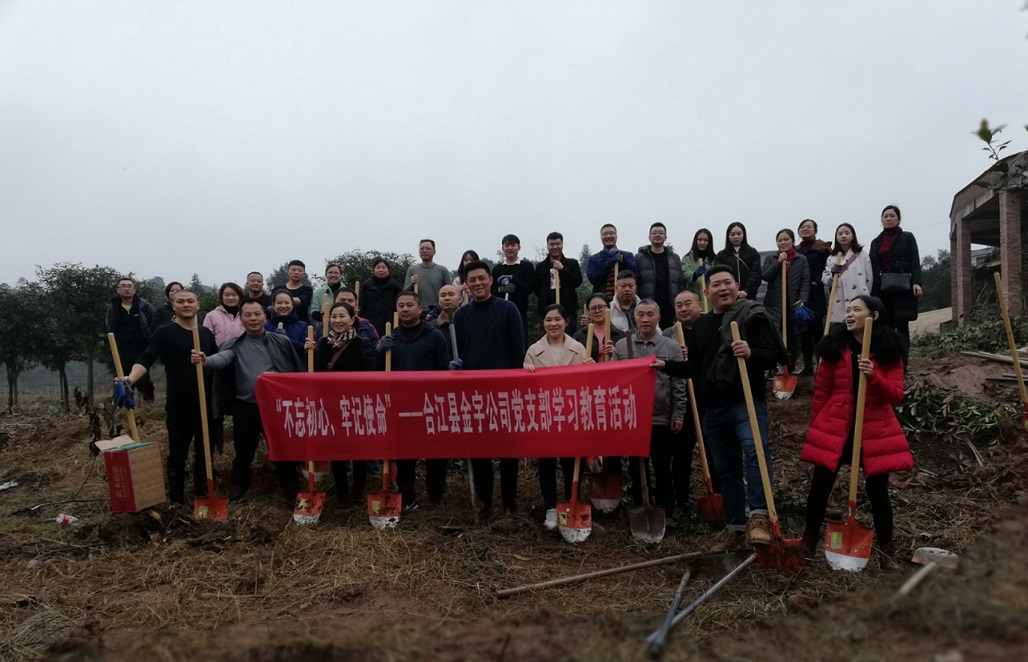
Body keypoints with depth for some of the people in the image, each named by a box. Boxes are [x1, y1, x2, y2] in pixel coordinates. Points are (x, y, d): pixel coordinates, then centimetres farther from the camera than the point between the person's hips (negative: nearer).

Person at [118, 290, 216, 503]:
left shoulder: (206, 333, 10)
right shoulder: (164, 332, -6)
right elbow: (146, 359, -19)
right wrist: (131, 379, -35)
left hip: (205, 402, 4)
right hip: (178, 403, -4)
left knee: (204, 450, 12)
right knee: (178, 453, 3)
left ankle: (202, 495, 26)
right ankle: (176, 500, 14)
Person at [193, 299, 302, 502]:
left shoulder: (282, 342, 3)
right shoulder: (235, 344, 4)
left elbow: (297, 372, 5)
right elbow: (222, 358, -19)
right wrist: (206, 360, -41)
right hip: (246, 408, 1)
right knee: (244, 453, 12)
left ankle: (292, 492, 22)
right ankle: (237, 491, 32)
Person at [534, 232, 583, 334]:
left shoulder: (572, 263, 12)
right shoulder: (540, 266, 15)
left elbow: (578, 281, -2)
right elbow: (537, 289, 13)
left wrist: (563, 268, -7)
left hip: (568, 309, -1)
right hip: (547, 309, 1)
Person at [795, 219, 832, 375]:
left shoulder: (823, 248, 0)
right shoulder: (795, 250, 14)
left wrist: (817, 282, -17)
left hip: (816, 296, -5)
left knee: (817, 330, -2)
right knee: (803, 331, 6)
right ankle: (807, 365, 12)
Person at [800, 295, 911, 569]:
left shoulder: (889, 350, 0)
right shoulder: (835, 346, 2)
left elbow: (896, 395, -8)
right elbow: (821, 392, 6)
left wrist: (874, 376, -27)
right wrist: (815, 429, 8)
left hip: (875, 431, -1)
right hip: (834, 428, 1)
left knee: (877, 491, 7)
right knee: (820, 487, 3)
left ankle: (886, 550, 26)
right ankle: (809, 542, 21)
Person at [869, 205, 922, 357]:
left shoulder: (907, 237, 9)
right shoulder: (876, 242, 18)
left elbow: (915, 262, -1)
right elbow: (872, 268, 16)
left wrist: (916, 282, -16)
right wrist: (870, 292, 9)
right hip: (882, 289, 3)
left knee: (901, 327, -4)